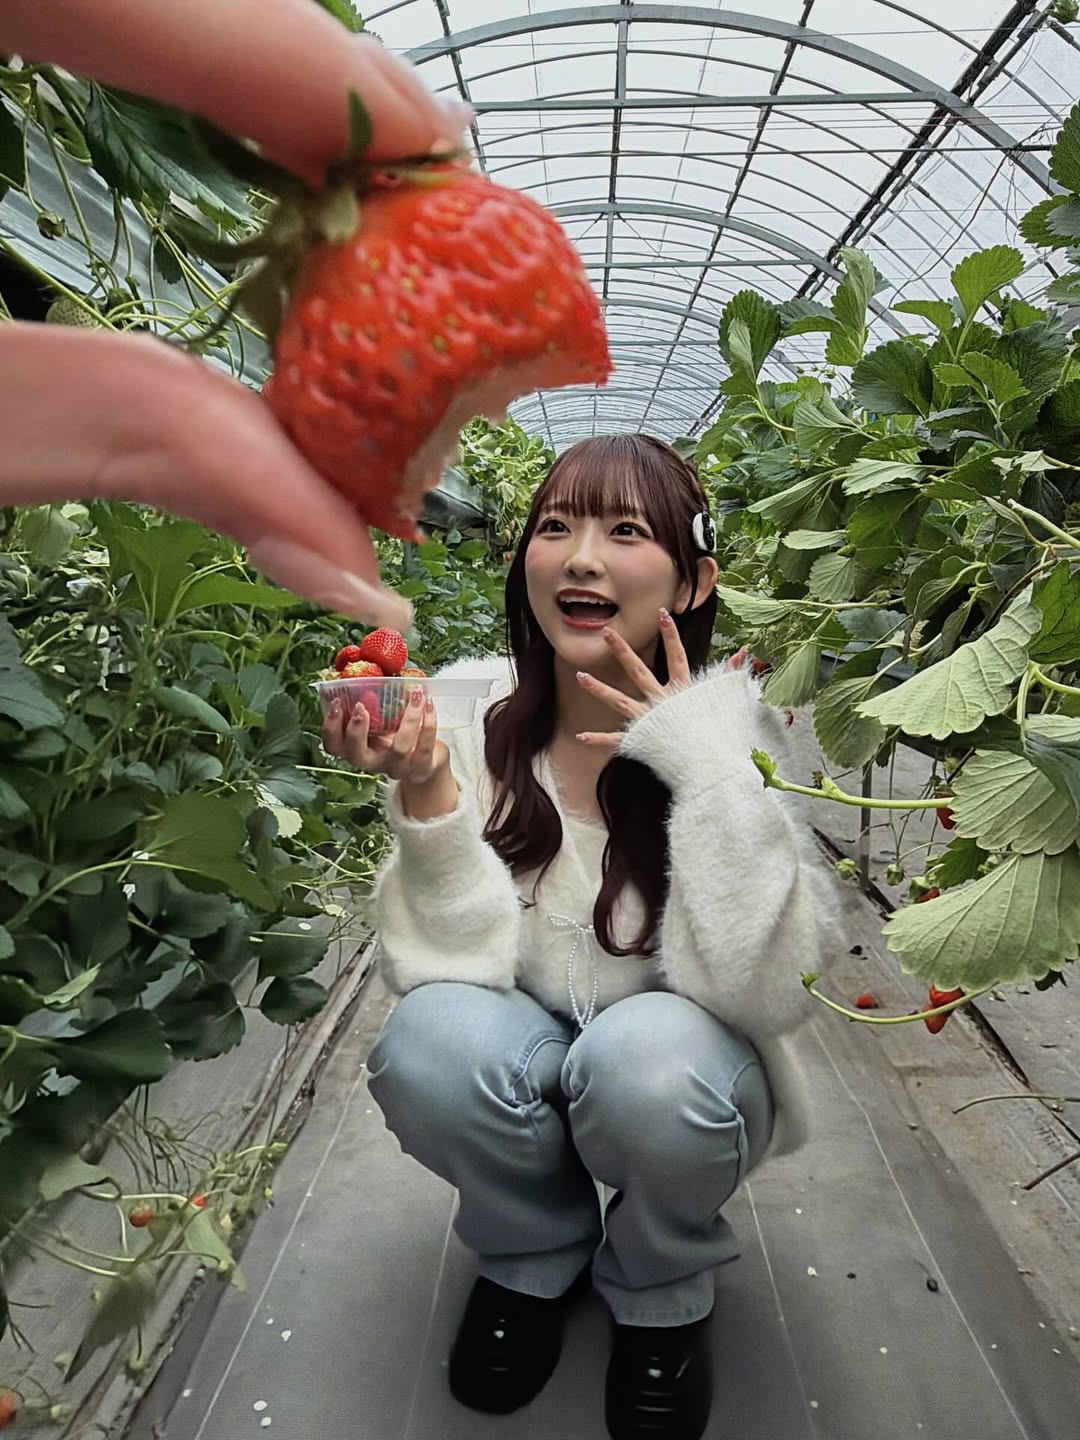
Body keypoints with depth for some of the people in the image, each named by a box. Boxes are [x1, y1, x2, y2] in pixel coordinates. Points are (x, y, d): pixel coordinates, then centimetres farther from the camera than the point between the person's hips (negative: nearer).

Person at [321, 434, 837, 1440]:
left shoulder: (735, 731, -19)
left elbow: (761, 989, -27)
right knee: (431, 1043, -29)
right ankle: (536, 1258, 8)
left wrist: (708, 765, -33)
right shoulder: (472, 716, -14)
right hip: (524, 1072, 2)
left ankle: (660, 1293, 5)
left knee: (648, 1055, -33)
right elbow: (453, 964, -18)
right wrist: (426, 790, -32)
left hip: (679, 1081, -1)